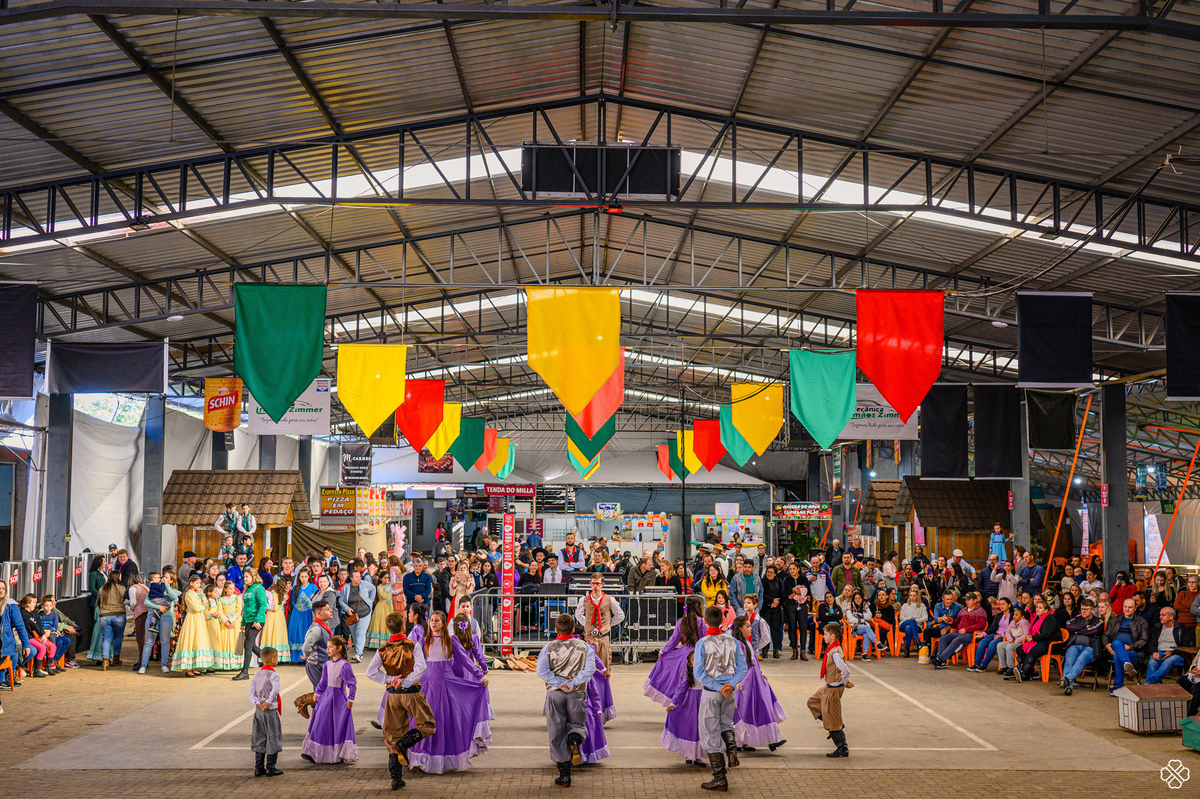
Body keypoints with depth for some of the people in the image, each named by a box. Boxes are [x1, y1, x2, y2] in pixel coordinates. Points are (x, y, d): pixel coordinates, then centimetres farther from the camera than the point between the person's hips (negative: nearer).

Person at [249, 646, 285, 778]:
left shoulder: (256, 675, 9)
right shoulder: (273, 675, -12)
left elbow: (251, 694, 4)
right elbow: (275, 690, -28)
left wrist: (258, 703, -6)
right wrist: (268, 703, -19)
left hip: (258, 711, 7)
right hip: (270, 712, -7)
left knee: (259, 740, 12)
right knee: (273, 739, 3)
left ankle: (259, 768, 15)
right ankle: (270, 768, 6)